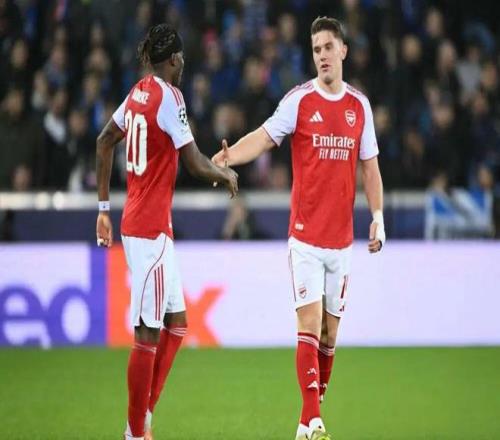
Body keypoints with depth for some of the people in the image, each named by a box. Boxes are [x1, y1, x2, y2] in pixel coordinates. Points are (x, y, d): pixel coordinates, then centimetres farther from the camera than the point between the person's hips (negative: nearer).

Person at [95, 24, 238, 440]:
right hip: (151, 229, -9)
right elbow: (196, 163, -16)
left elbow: (104, 143, 21)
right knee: (148, 334, -5)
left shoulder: (138, 94, 10)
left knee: (176, 324, 14)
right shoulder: (170, 97, -14)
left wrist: (104, 208, 25)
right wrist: (227, 175, 4)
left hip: (139, 223, 9)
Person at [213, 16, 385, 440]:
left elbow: (369, 165, 14)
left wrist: (378, 217, 4)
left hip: (342, 237, 4)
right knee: (310, 323, -11)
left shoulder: (360, 105, 8)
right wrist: (228, 157, -31)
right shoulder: (300, 99, -3)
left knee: (331, 329, 7)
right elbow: (265, 137, -13)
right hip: (306, 232, -4)